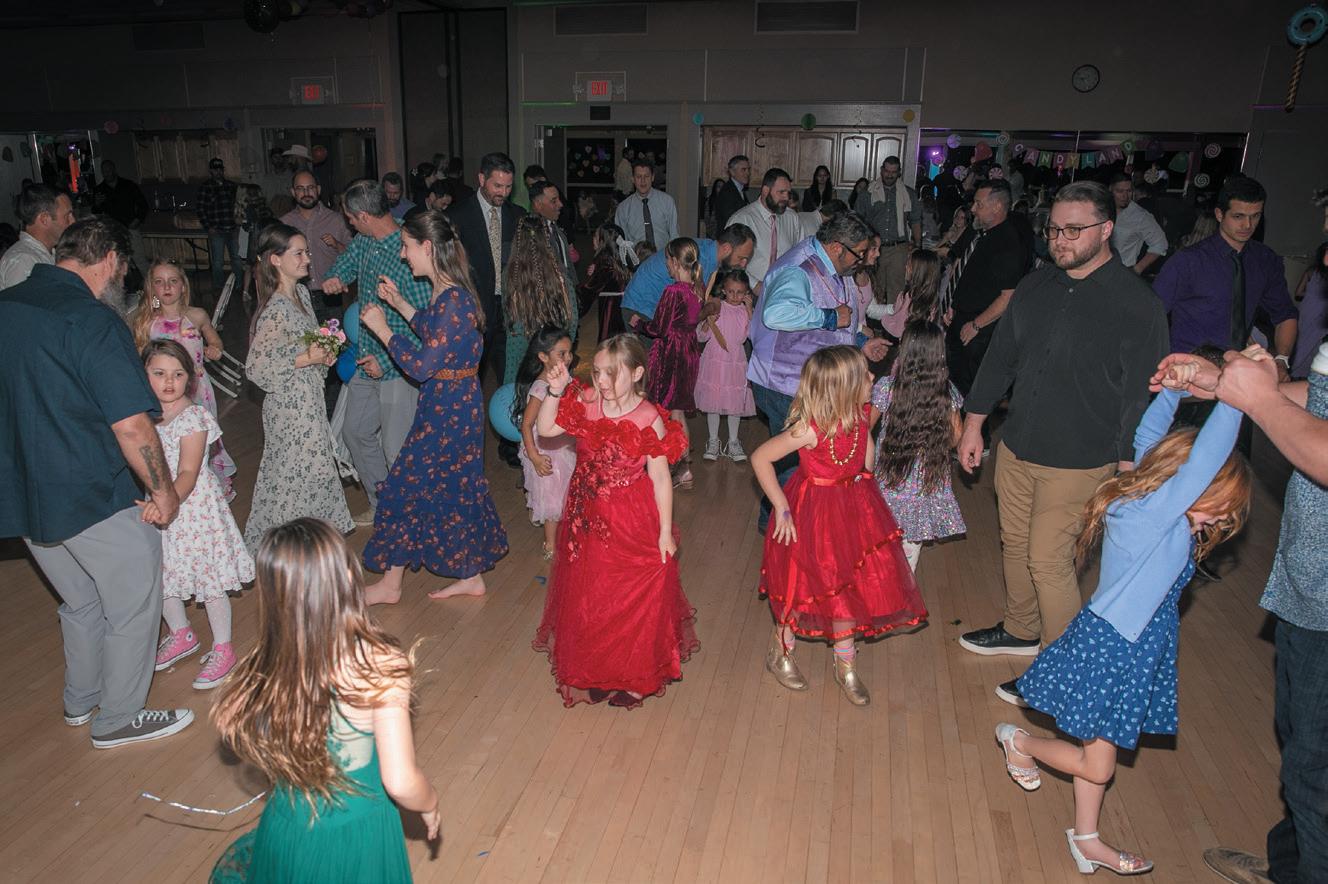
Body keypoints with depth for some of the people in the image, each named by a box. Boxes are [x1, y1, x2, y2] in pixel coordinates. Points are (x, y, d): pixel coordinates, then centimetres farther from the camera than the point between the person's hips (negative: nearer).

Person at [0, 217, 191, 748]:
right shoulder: (93, 320, -21)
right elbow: (132, 427, -25)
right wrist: (163, 491, -12)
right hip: (94, 496, -8)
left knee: (82, 603, 26)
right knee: (133, 605, 12)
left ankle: (81, 702, 43)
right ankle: (118, 719, 24)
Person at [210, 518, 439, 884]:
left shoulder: (262, 668, -20)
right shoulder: (382, 666, -28)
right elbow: (400, 782, -27)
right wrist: (430, 804, -7)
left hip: (288, 837, 3)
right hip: (360, 838, -3)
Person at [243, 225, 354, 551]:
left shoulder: (301, 293, 5)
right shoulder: (275, 309, -21)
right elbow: (256, 368, -21)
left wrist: (323, 352, 1)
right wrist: (307, 359, -21)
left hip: (309, 399, 8)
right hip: (290, 405, -8)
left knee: (310, 469, 18)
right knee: (297, 473, 4)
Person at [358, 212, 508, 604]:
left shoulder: (452, 300, -24)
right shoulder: (445, 293, 5)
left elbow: (421, 367, -24)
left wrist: (381, 328, -15)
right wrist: (398, 303, 17)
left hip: (447, 408, -10)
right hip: (455, 404, 10)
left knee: (407, 484, 4)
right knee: (457, 486, 17)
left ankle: (391, 583, 20)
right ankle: (472, 575, 30)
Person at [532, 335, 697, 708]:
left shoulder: (648, 419, -18)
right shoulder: (585, 404, -4)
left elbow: (660, 477, -14)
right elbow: (545, 429, 3)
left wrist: (665, 532, -13)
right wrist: (556, 391, -11)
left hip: (633, 523, -5)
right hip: (587, 519, 5)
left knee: (634, 601, 8)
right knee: (586, 598, 16)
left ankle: (634, 678, 30)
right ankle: (595, 672, 37)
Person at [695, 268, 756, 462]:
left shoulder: (745, 311, 3)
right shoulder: (716, 308, -4)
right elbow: (701, 336, -5)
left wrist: (750, 310, -10)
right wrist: (709, 322, -23)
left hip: (736, 362, 2)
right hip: (714, 361, -2)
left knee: (735, 403, 9)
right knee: (713, 401, 6)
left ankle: (733, 441, 22)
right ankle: (713, 441, 20)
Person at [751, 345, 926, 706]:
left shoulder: (860, 415, -8)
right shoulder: (810, 429, -29)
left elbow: (866, 465, 7)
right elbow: (759, 458, -22)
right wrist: (781, 508, -19)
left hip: (852, 509, 6)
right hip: (813, 513, -6)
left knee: (849, 586, 14)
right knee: (804, 587, 10)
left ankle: (846, 665, 34)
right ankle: (779, 653, 36)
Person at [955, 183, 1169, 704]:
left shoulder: (1137, 304, -12)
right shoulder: (1035, 287, 5)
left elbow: (1143, 394, -12)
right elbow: (1001, 357, 13)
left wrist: (1128, 470, -15)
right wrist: (973, 423, 13)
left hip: (1078, 462, -6)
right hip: (1015, 448, 6)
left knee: (1049, 560, -2)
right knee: (1015, 544, 17)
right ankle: (1020, 632, 38)